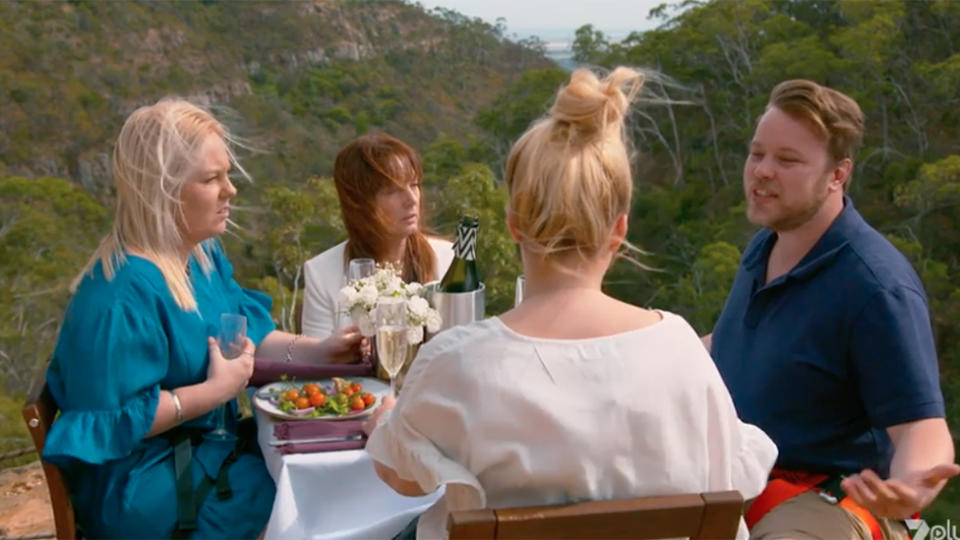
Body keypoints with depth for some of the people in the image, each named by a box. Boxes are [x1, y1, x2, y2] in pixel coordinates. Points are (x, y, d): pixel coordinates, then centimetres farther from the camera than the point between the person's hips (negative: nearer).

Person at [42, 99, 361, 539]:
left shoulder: (204, 254, 3)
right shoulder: (123, 293, -27)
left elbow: (246, 336, 11)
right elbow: (111, 419, -27)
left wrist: (317, 350, -3)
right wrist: (216, 390, -24)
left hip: (203, 448, 9)